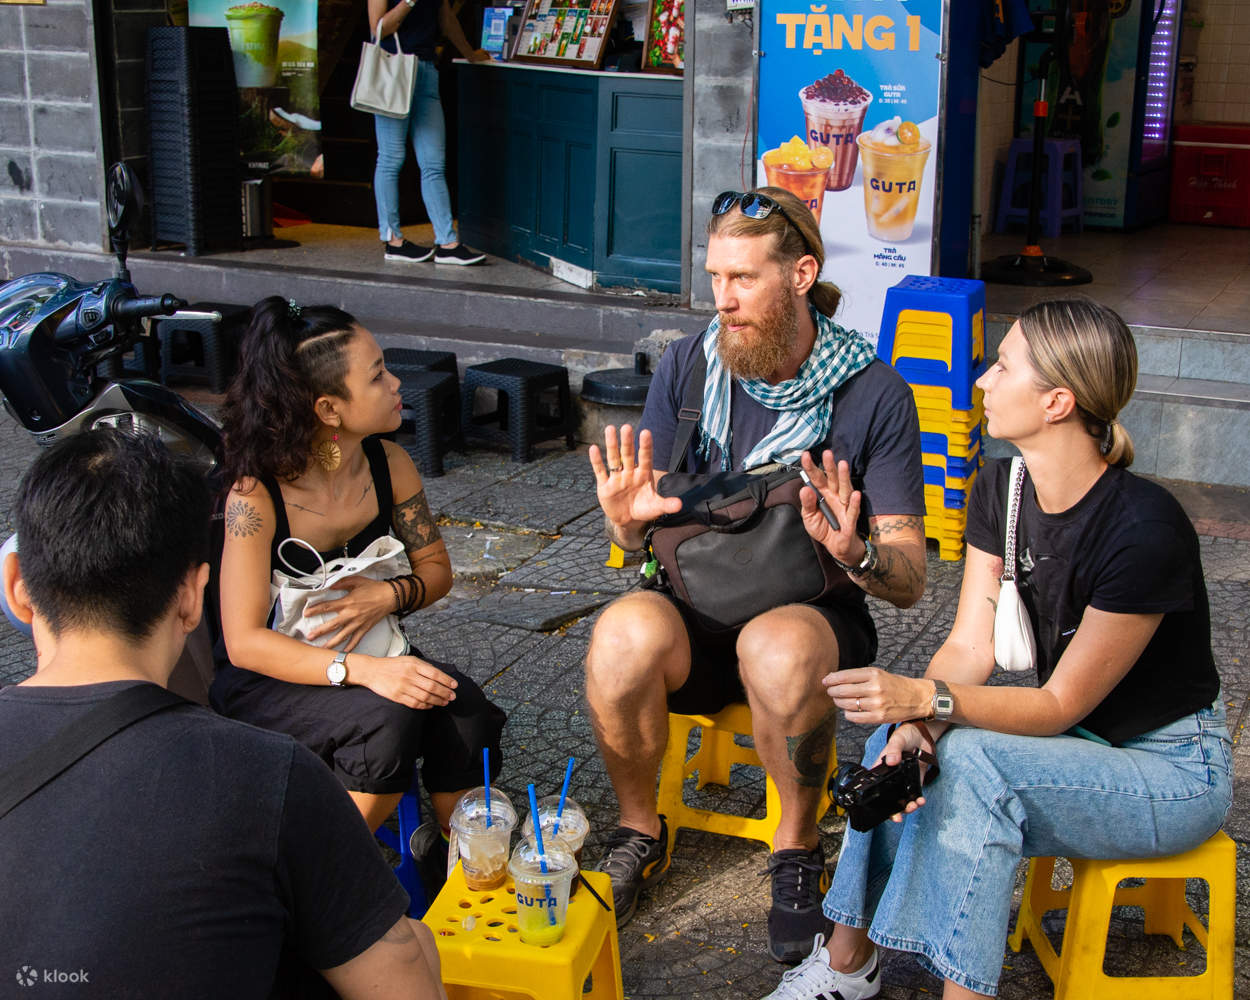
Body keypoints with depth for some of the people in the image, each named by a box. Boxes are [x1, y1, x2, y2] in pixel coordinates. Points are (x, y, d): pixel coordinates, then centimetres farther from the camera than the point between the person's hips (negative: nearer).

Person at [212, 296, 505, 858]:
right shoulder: (256, 495, -21)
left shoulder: (388, 464, -5)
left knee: (466, 712, -24)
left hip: (371, 657, 5)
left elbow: (435, 567, 7)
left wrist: (390, 595, -17)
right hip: (269, 681, -5)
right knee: (387, 721, -32)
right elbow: (245, 642, -24)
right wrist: (362, 671, -37)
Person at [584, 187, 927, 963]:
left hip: (816, 616, -2)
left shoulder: (873, 393, -8)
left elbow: (911, 582, -7)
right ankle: (641, 832, -3)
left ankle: (798, 849, -8)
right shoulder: (689, 367, 0)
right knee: (624, 632, -31)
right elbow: (641, 540, 5)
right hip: (698, 613, 2)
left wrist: (855, 554, -30)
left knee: (779, 647, -37)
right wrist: (630, 521, -19)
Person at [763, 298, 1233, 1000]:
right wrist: (914, 718, -27)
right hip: (1079, 740, 7)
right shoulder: (1002, 487, -4)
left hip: (1173, 770, -7)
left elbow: (1062, 704, -23)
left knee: (973, 757, -31)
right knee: (897, 735, -17)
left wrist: (928, 698, -37)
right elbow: (970, 644, -7)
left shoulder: (1145, 529, -28)